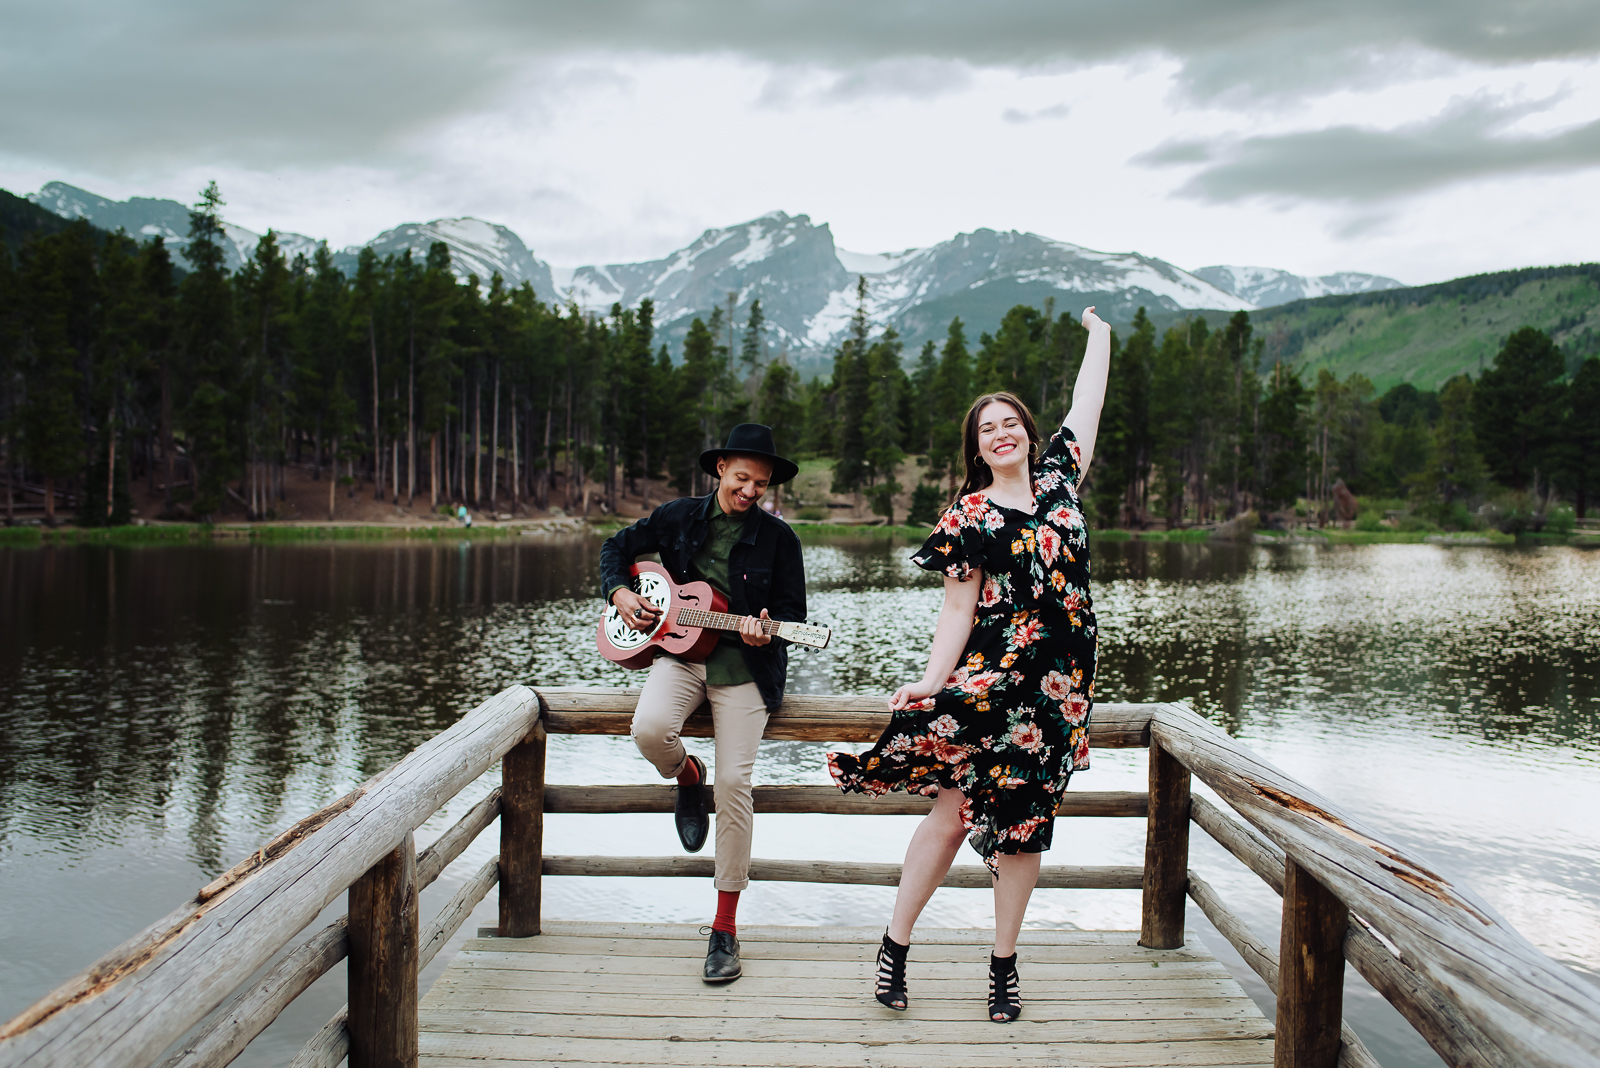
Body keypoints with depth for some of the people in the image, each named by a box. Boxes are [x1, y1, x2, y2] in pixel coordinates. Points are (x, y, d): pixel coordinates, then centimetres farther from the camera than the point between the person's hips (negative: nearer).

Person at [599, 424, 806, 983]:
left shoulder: (777, 537, 1)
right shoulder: (678, 516, 6)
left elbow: (794, 611, 3)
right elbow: (617, 548, 19)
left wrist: (766, 630, -19)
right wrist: (620, 592, 1)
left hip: (744, 666, -1)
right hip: (679, 652, 2)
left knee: (734, 782, -14)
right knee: (649, 730, -31)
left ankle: (725, 930, -1)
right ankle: (687, 776, 12)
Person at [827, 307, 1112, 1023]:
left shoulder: (1057, 478, 11)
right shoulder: (971, 516, 0)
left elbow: (1087, 401, 20)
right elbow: (958, 608, -5)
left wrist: (1099, 329, 30)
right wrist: (931, 680, -17)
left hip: (1058, 684, 3)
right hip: (989, 677, -3)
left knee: (1021, 820, 7)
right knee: (953, 808, -2)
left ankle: (1004, 965, 18)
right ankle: (895, 943, 13)